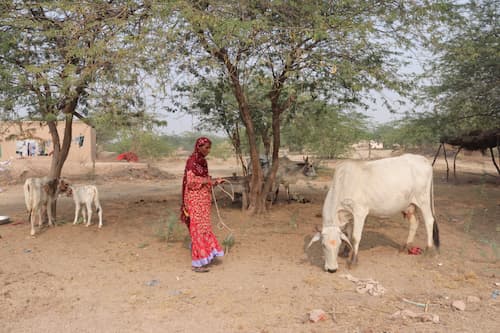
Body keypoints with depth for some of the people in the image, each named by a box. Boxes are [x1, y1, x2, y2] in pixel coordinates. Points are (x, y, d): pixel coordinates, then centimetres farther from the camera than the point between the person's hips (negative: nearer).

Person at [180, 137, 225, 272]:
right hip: (195, 200, -9)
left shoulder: (203, 161, 12)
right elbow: (191, 181, -20)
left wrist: (215, 181, 2)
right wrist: (208, 181, -17)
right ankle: (197, 263, 0)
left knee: (203, 227, 15)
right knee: (198, 228, -6)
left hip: (203, 200, 9)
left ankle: (202, 257, 27)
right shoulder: (192, 161, -14)